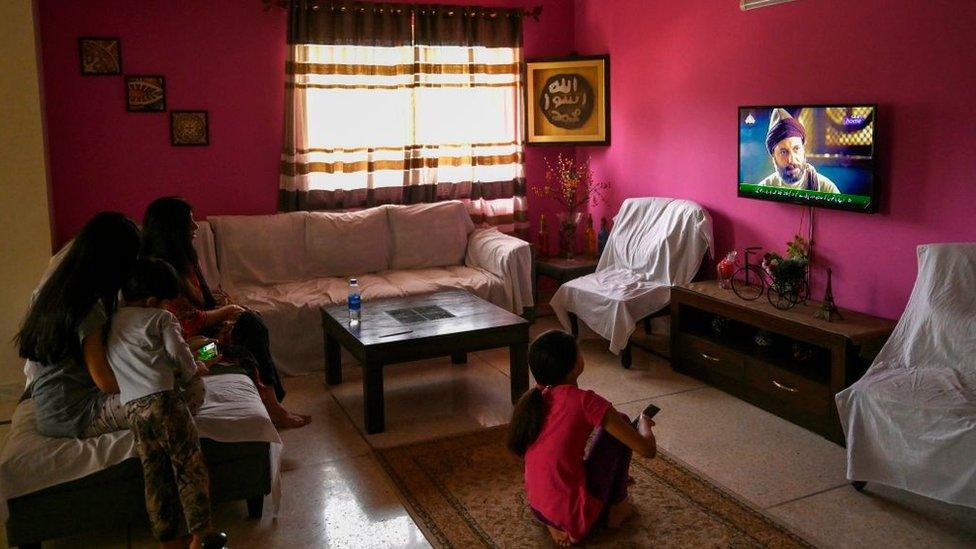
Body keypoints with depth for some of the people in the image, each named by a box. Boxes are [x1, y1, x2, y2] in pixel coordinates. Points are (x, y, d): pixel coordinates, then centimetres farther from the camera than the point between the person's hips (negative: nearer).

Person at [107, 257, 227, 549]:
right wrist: (193, 378, 10)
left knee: (155, 474, 12)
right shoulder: (161, 318, 4)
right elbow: (177, 353, -7)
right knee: (189, 465, -1)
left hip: (131, 406, 6)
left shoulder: (113, 323, 24)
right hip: (162, 398, -6)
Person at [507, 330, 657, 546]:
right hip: (575, 514, -7)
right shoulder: (585, 401, -20)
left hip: (538, 508, 7)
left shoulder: (533, 398, 0)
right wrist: (644, 422, 8)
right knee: (621, 422, 7)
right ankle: (616, 508, 18)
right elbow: (648, 450, -16)